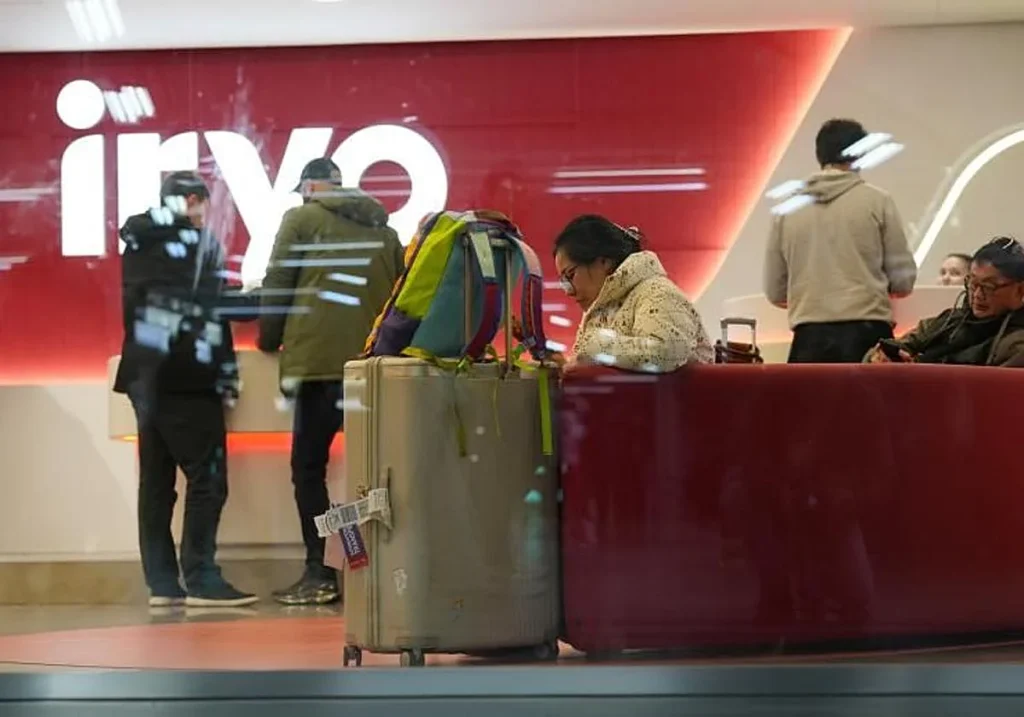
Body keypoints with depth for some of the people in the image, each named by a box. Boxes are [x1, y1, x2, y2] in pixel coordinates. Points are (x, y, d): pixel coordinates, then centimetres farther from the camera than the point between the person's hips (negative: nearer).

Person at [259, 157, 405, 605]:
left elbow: (277, 284, 4)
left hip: (319, 361, -4)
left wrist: (269, 341, 17)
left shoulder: (302, 220, 6)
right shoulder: (384, 229, 18)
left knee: (309, 466, 1)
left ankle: (320, 573, -4)